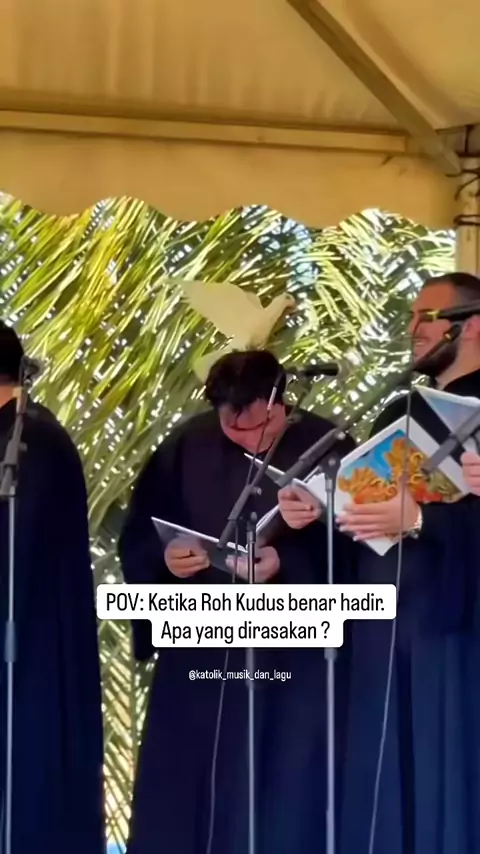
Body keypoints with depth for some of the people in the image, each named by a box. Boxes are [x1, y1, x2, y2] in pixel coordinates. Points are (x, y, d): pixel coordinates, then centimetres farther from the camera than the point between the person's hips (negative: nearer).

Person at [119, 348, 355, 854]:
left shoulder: (327, 450, -6)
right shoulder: (187, 448, 0)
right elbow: (138, 539, 4)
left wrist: (287, 563, -23)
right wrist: (165, 557, -17)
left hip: (295, 654, -2)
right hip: (200, 650, 2)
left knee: (284, 804, 2)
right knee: (181, 800, 6)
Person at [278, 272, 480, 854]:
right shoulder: (398, 413, 18)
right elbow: (365, 502, 15)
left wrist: (416, 518, -28)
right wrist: (314, 509, -3)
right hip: (385, 629, 7)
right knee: (387, 791, 8)